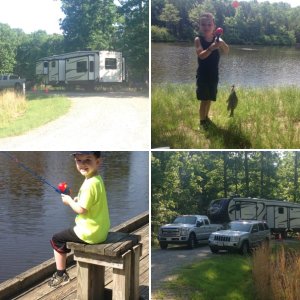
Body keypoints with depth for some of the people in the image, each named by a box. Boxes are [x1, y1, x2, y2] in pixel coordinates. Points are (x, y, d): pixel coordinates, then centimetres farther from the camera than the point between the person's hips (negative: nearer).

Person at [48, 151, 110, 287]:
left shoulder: (90, 184, -25)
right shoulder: (97, 179, 5)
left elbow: (81, 210, -23)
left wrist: (69, 201, -8)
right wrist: (78, 200, 3)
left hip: (90, 233, -9)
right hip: (101, 230, 9)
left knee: (56, 240, 10)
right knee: (68, 234, 33)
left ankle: (61, 275, 19)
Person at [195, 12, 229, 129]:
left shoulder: (217, 39, -4)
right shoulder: (198, 39, -10)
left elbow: (227, 51, -18)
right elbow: (201, 55, -25)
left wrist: (222, 43, -39)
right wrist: (211, 48, -42)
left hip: (214, 74, 3)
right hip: (203, 74, -3)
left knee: (209, 98, 15)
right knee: (204, 99, -4)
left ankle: (206, 117, 34)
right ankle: (202, 121, 7)